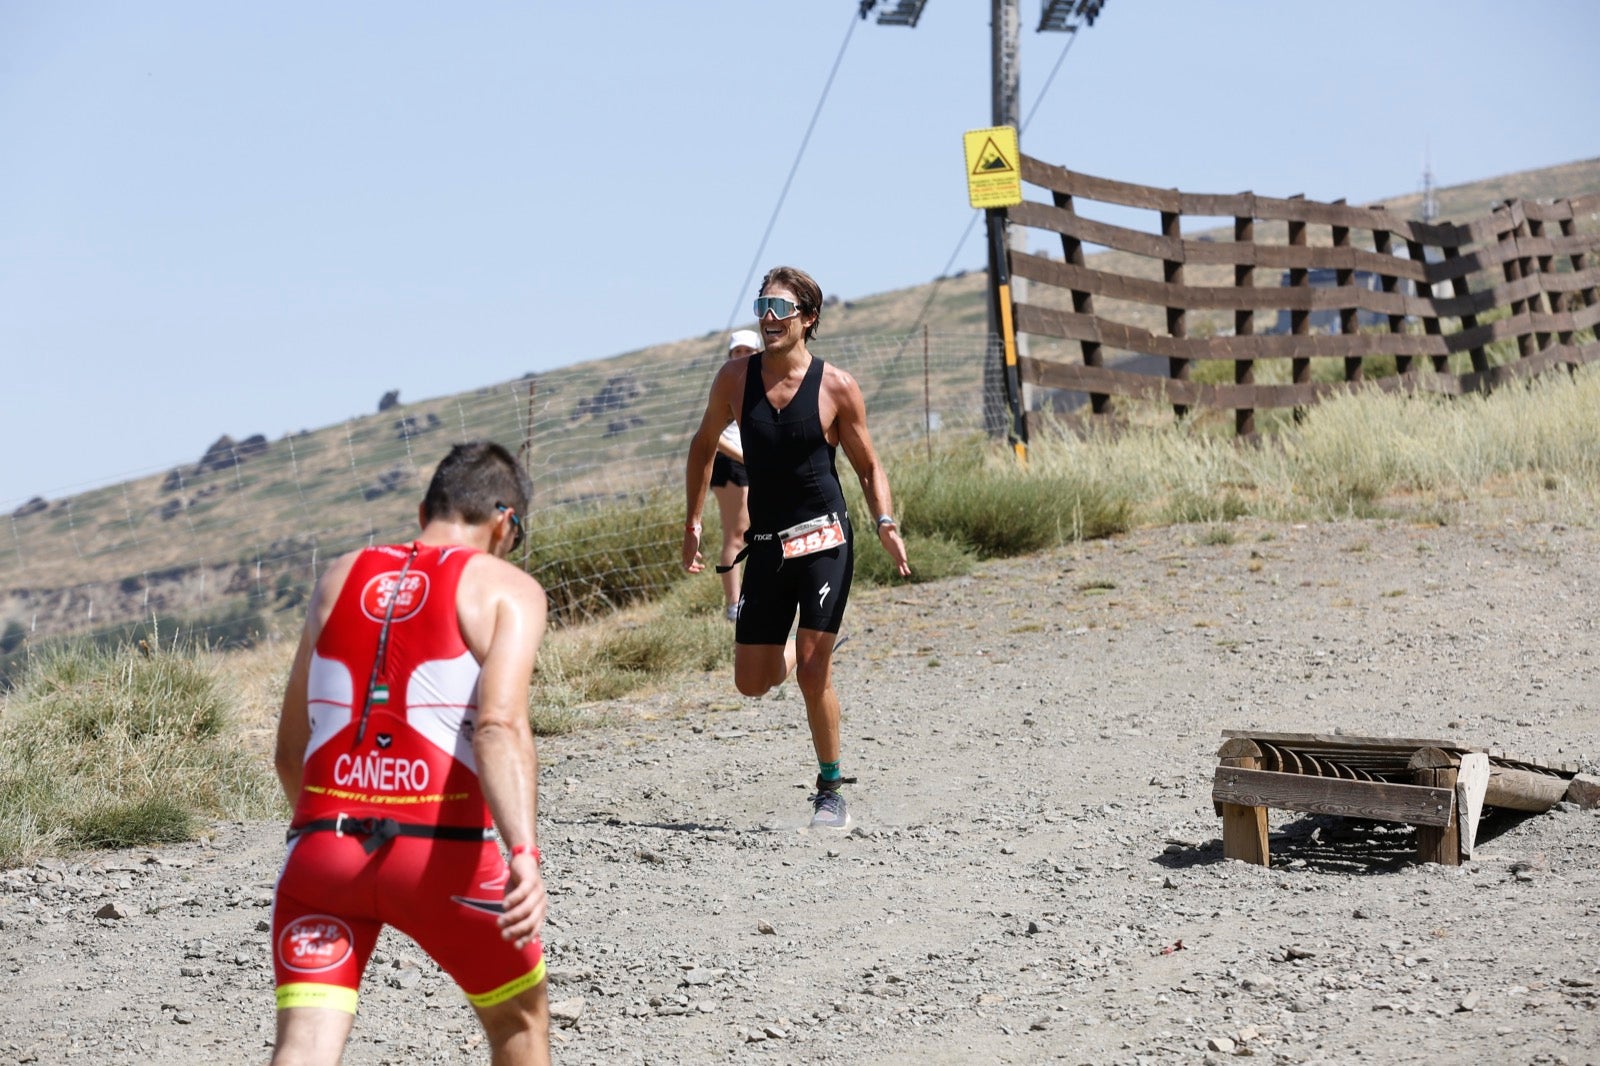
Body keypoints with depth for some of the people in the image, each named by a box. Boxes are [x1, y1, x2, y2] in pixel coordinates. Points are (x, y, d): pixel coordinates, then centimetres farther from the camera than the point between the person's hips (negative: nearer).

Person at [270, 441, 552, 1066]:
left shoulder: (340, 579, 18)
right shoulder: (506, 588, 5)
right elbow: (499, 725, -14)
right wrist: (523, 854, -24)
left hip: (321, 846, 3)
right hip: (442, 852, -3)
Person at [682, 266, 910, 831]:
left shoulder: (837, 387, -5)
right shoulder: (736, 376, 1)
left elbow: (869, 467, 4)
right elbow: (704, 444, 16)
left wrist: (885, 524, -13)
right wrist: (694, 520, 13)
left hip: (824, 539, -3)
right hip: (766, 545, 3)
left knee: (813, 672, -10)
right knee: (752, 683, 6)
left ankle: (830, 788, 7)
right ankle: (790, 648, 41)